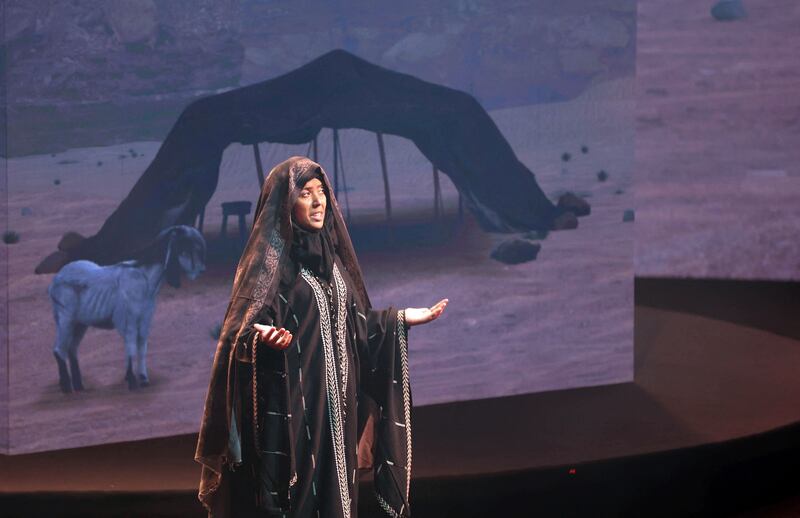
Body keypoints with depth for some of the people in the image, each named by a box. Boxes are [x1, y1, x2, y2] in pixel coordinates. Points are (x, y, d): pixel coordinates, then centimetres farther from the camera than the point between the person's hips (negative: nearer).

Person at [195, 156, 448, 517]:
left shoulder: (330, 254, 11)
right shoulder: (268, 258, -10)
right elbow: (246, 327, -17)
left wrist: (403, 318, 19)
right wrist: (264, 337, -38)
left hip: (334, 401, 7)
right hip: (290, 404, -7)